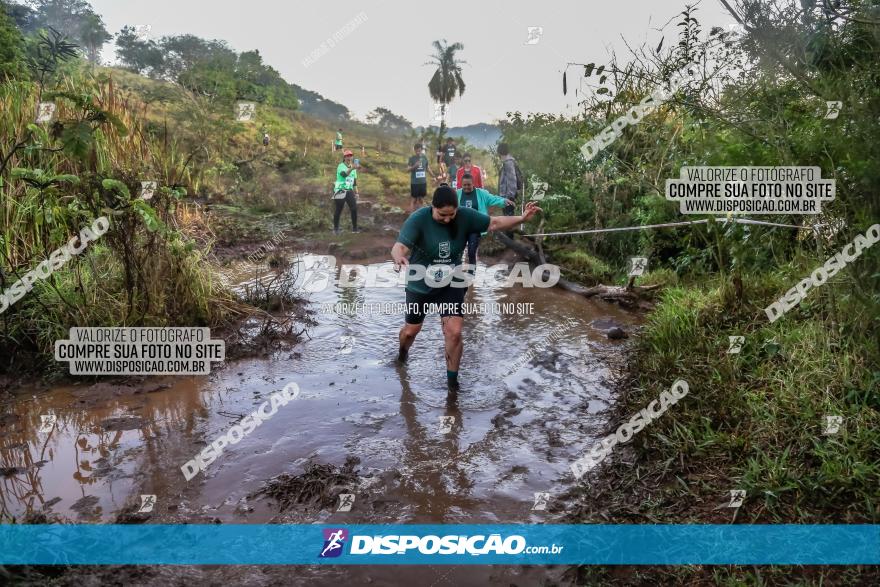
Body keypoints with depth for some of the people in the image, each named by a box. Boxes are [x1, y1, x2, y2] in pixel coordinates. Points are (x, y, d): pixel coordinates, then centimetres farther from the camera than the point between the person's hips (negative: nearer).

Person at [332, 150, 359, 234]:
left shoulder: (353, 168, 10)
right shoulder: (340, 166, -9)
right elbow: (344, 174, -31)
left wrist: (356, 193, 11)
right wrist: (351, 168, -46)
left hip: (349, 191, 5)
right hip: (340, 191, -5)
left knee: (354, 209, -6)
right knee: (338, 210, 2)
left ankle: (354, 228, 4)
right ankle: (335, 228, 16)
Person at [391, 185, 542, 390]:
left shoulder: (465, 216, -15)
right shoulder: (418, 219, -24)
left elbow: (494, 223, -8)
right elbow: (400, 246, -35)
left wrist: (522, 218, -21)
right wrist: (399, 257, -58)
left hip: (451, 285, 1)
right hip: (420, 285, -1)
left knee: (454, 332, -10)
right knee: (411, 330, 17)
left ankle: (452, 379, 11)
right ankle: (403, 350, 54)